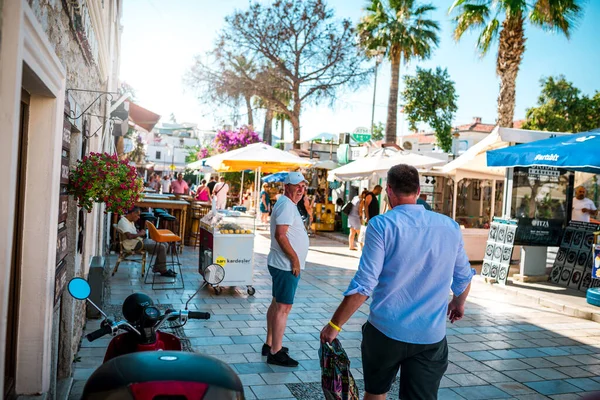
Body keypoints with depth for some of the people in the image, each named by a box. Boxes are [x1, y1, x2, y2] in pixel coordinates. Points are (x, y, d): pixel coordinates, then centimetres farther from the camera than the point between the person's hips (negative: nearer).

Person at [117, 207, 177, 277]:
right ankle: (163, 271, -7)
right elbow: (129, 236, -33)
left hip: (140, 240, 11)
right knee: (161, 247, -19)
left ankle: (157, 268, 11)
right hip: (134, 244, -11)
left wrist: (141, 232, 8)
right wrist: (140, 234, -17)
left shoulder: (130, 220, 12)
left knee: (164, 244, 5)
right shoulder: (123, 222, -19)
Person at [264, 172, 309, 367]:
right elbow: (280, 235, -25)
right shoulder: (286, 205, -16)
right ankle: (275, 353, -1)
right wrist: (295, 259, -20)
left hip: (283, 265, 11)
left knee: (276, 304, 16)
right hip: (287, 265, -11)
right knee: (283, 307, -7)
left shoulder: (288, 204, 17)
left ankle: (270, 344, 26)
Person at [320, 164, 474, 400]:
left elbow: (364, 286, -16)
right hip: (431, 336, 3)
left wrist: (335, 325, -6)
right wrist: (459, 303, 35)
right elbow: (463, 278, 14)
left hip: (386, 330, -2)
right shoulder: (450, 227, 1)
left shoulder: (382, 225, -12)